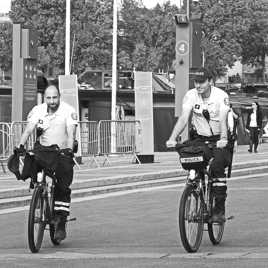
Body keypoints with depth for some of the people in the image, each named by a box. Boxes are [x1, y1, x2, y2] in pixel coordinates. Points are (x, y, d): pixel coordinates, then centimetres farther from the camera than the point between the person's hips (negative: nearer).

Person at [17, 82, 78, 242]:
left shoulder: (68, 111, -11)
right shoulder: (38, 111, -4)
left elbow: (71, 133, -21)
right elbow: (28, 130, -13)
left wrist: (69, 149, -38)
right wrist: (21, 145, -30)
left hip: (63, 152, -3)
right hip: (44, 150, 3)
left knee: (63, 188, -11)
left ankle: (61, 224, -5)